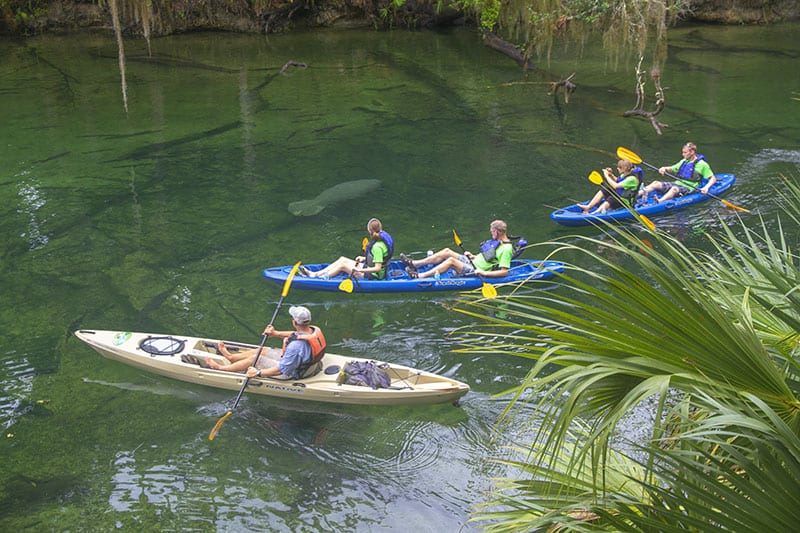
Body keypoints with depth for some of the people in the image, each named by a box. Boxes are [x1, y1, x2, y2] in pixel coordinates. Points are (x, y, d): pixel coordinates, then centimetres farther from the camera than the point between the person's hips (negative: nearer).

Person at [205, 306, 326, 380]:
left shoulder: (296, 346, -39)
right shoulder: (315, 330, -12)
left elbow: (282, 369, -32)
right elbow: (296, 335, 12)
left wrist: (258, 373, -23)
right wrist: (276, 333, 9)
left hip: (292, 373, -8)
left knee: (254, 358, 5)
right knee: (261, 351, 20)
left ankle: (220, 367, 25)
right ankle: (230, 356, 43)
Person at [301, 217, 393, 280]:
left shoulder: (377, 247, -28)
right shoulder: (381, 240, 2)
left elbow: (378, 268, -29)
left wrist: (360, 270, -28)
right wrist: (364, 258, 13)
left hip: (373, 276, -10)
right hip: (369, 268, 10)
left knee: (342, 265, -8)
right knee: (342, 259, 9)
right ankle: (314, 273, 9)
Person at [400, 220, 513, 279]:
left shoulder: (507, 248, -16)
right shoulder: (496, 241, 14)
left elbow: (504, 272, -23)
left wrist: (484, 273, -27)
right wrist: (473, 256, 13)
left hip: (477, 272, -10)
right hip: (473, 263, 10)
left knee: (451, 260, -25)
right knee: (447, 252, -2)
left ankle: (420, 276, -24)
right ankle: (414, 264, -2)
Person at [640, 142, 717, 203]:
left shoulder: (702, 164, -2)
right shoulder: (684, 161, 17)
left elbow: (713, 178, -2)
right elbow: (672, 169, 28)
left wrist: (706, 187, -21)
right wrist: (664, 168, 5)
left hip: (688, 188, -7)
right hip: (676, 184, 7)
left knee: (674, 189, -40)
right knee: (656, 183, -15)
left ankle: (659, 202, -66)